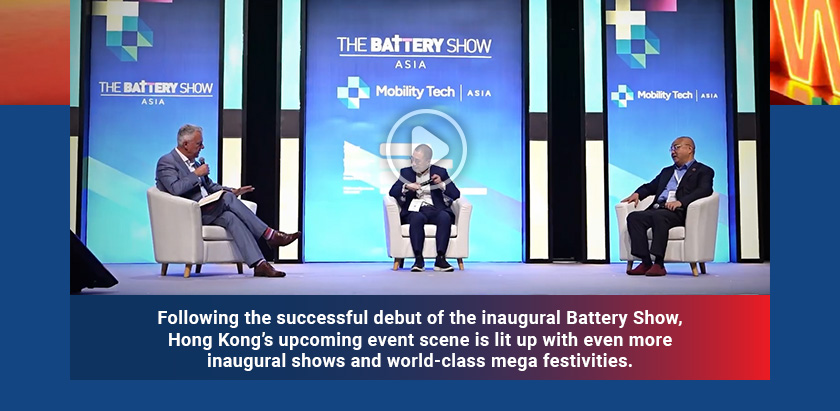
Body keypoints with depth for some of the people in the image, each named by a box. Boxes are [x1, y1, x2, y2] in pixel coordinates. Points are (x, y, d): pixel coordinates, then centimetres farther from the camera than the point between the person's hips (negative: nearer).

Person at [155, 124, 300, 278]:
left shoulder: (194, 162, 20)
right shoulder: (166, 161, -5)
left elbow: (210, 186, 26)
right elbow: (175, 189, -22)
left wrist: (232, 191, 10)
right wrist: (196, 174, -14)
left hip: (204, 210, 7)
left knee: (230, 217, -25)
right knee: (227, 199, -25)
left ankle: (259, 264, -39)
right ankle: (269, 235, -23)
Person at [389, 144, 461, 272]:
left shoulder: (440, 172, 14)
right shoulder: (406, 172, 17)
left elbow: (456, 194, 9)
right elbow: (392, 192, 7)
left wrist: (442, 184, -8)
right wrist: (406, 187, -12)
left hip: (435, 210, 0)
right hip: (415, 210, 0)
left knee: (445, 217, -35)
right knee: (417, 218, -37)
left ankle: (440, 259, -37)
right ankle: (418, 260, -38)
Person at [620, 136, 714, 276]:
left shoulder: (703, 171, 11)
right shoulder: (667, 171, 34)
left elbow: (705, 190, -7)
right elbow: (651, 186, 31)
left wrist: (681, 202, -23)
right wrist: (637, 193, 6)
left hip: (678, 212, -6)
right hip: (657, 208, 7)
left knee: (658, 216, -38)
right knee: (633, 217, -23)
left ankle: (659, 264, -37)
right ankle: (645, 262, -26)